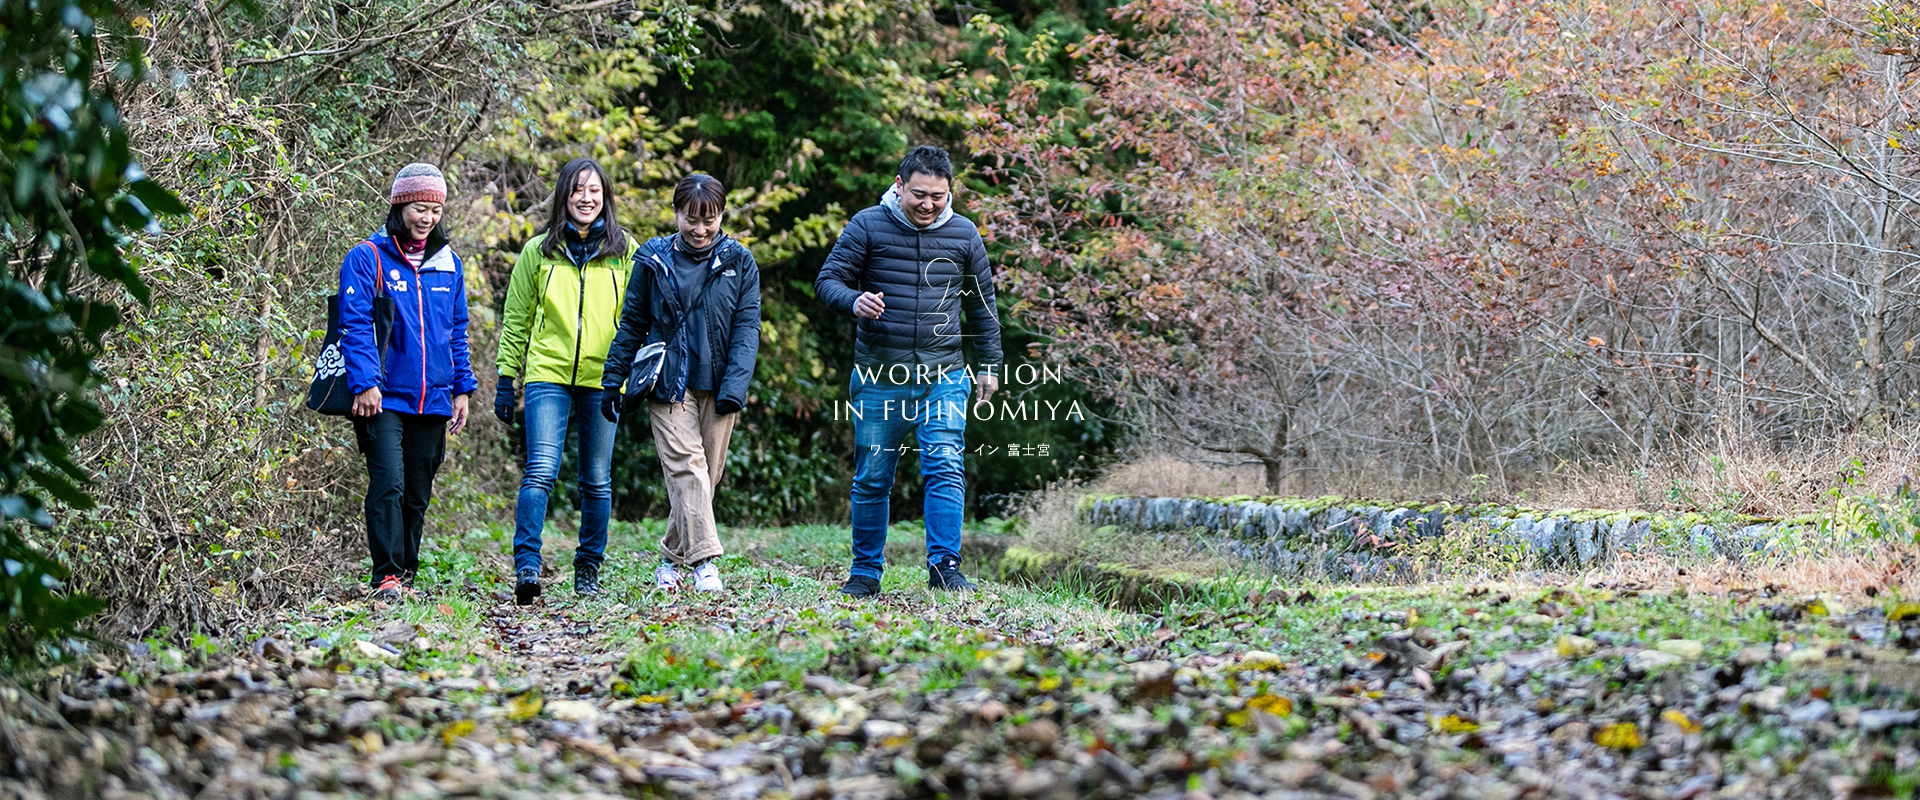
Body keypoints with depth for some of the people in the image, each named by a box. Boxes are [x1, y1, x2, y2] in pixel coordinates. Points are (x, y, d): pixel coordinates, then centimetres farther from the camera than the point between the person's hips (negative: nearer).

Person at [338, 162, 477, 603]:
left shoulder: (447, 263, 13)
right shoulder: (367, 258, -2)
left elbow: (457, 331, 18)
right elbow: (355, 325, -8)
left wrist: (462, 387, 12)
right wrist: (365, 382, -18)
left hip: (433, 398, 5)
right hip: (384, 398, -5)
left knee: (417, 493, 9)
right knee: (388, 484, -15)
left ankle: (406, 575, 18)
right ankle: (387, 576, -14)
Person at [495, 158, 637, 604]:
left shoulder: (624, 251, 7)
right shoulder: (538, 251, 7)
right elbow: (516, 320, 11)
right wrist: (505, 379, 7)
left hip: (602, 379, 1)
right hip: (548, 375, -1)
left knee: (597, 480, 6)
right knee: (540, 471, -14)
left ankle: (588, 570, 17)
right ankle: (527, 565, -15)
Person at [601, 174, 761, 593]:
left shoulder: (739, 262, 3)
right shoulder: (653, 260, 4)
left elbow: (747, 326, 0)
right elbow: (632, 324, 11)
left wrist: (734, 386, -11)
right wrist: (613, 381, 8)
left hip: (716, 383, 1)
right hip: (669, 383, -1)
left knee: (708, 473, 5)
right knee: (685, 466, -15)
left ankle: (671, 558, 21)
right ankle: (704, 560, -20)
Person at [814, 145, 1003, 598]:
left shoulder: (963, 234, 7)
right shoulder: (867, 226, -1)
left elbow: (982, 303, 17)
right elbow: (827, 281, -1)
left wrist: (989, 364, 16)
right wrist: (854, 301, -23)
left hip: (944, 377, 1)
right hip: (878, 377, -1)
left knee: (945, 470, -13)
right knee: (871, 479, 5)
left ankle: (944, 567, -11)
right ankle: (866, 573, 16)